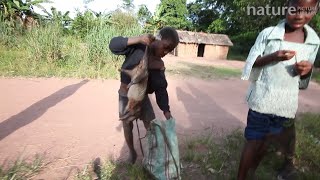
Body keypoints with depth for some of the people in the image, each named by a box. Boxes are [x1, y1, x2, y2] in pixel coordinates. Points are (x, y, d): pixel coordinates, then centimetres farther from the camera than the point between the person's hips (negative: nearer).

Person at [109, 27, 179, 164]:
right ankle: (132, 152, 36)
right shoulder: (138, 47, -16)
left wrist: (166, 110, -13)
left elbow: (161, 89, -4)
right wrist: (137, 39, -40)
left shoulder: (160, 65, -4)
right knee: (127, 127, 11)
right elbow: (113, 45, -26)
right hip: (126, 96, -3)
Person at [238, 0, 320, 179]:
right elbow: (251, 63, -5)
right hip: (262, 98, -3)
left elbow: (304, 77, 10)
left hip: (287, 102, 3)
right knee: (254, 140, 4)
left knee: (265, 139, 18)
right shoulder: (268, 33, -7)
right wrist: (273, 57, -22)